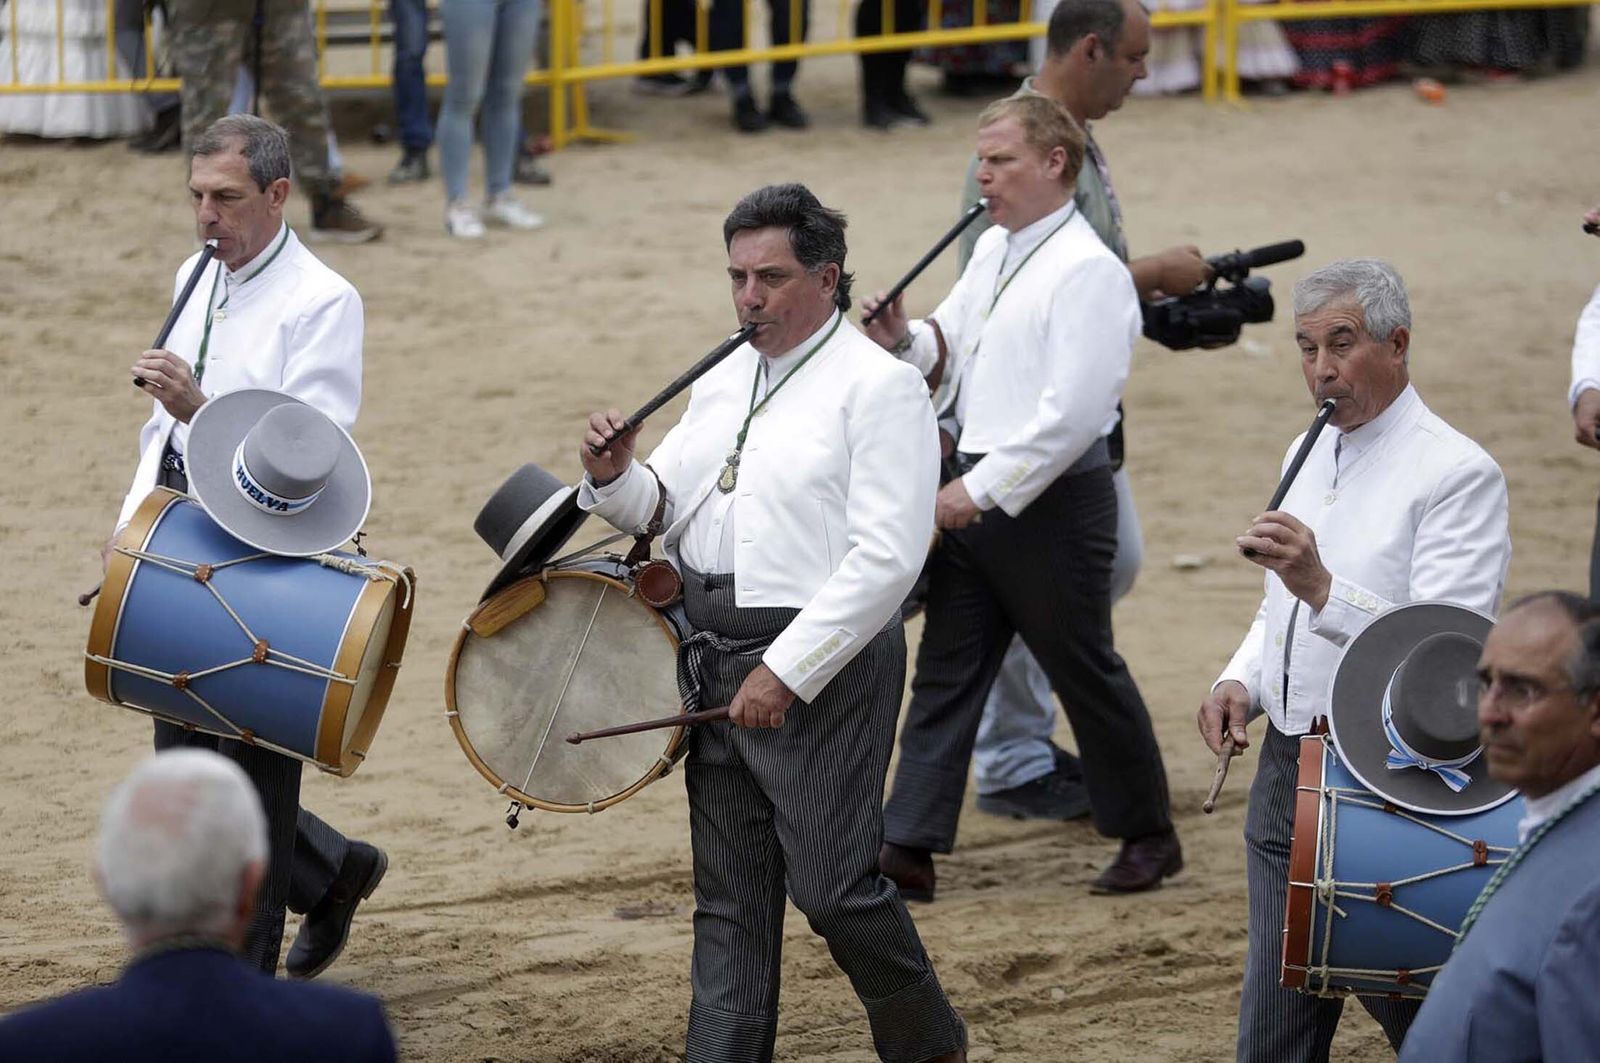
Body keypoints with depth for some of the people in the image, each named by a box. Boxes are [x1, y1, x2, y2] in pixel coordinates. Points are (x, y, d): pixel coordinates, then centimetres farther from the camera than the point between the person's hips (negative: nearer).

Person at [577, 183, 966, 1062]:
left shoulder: (878, 387, -10)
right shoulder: (722, 385, 15)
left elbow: (886, 559, -17)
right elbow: (664, 506, 19)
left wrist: (786, 671, -21)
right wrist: (614, 478, -5)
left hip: (822, 667, -7)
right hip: (713, 660, 7)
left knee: (832, 887, -6)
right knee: (728, 896, 9)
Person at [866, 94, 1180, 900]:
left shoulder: (1087, 272, -17)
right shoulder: (993, 251, 11)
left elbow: (1073, 412, -23)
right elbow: (949, 344, 21)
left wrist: (982, 490, -22)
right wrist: (905, 341, -3)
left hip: (1051, 501, -8)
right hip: (976, 491, 8)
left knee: (1086, 673, 5)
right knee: (945, 672, 6)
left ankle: (1148, 835, 21)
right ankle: (909, 848, 7)